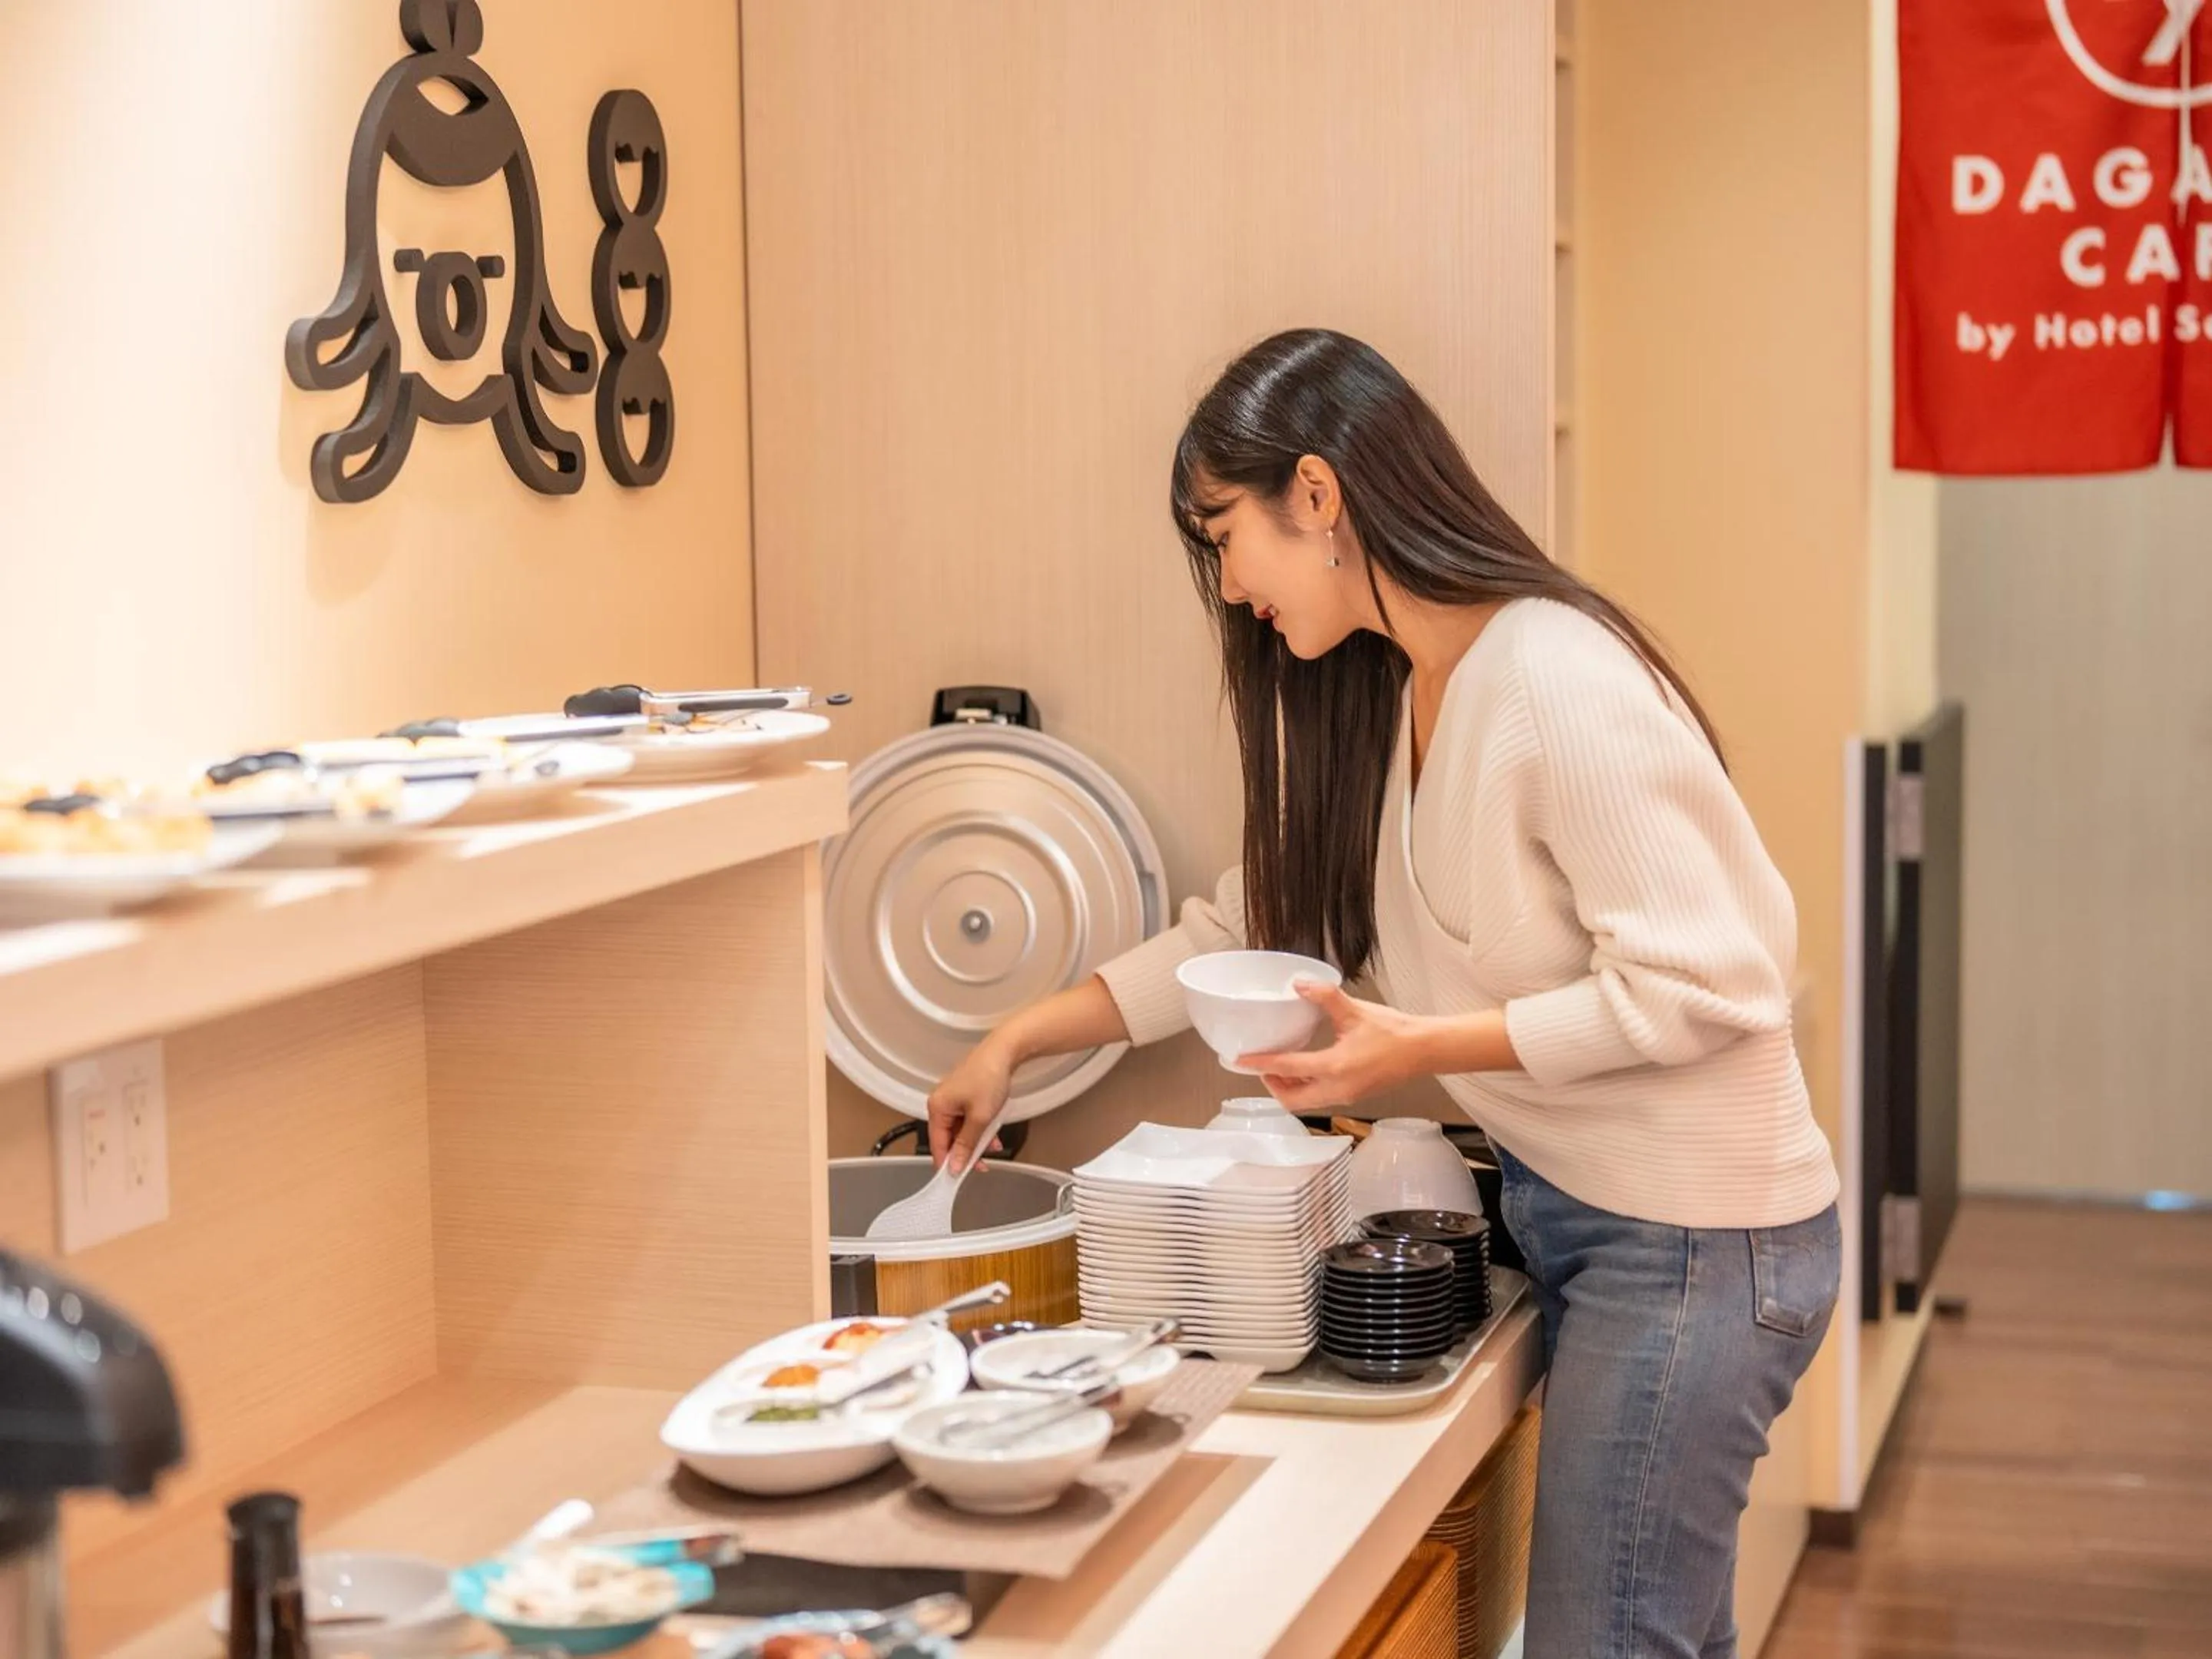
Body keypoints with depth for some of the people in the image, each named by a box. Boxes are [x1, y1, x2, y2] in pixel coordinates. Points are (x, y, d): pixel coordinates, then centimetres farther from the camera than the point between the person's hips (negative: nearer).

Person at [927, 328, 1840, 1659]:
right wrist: (1018, 1043, 12)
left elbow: (1699, 985, -23)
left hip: (1691, 1242, -8)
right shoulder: (1374, 695, 8)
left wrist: (1425, 1047, -23)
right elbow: (1250, 927, 15)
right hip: (1565, 1205, 8)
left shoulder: (1561, 685, -22)